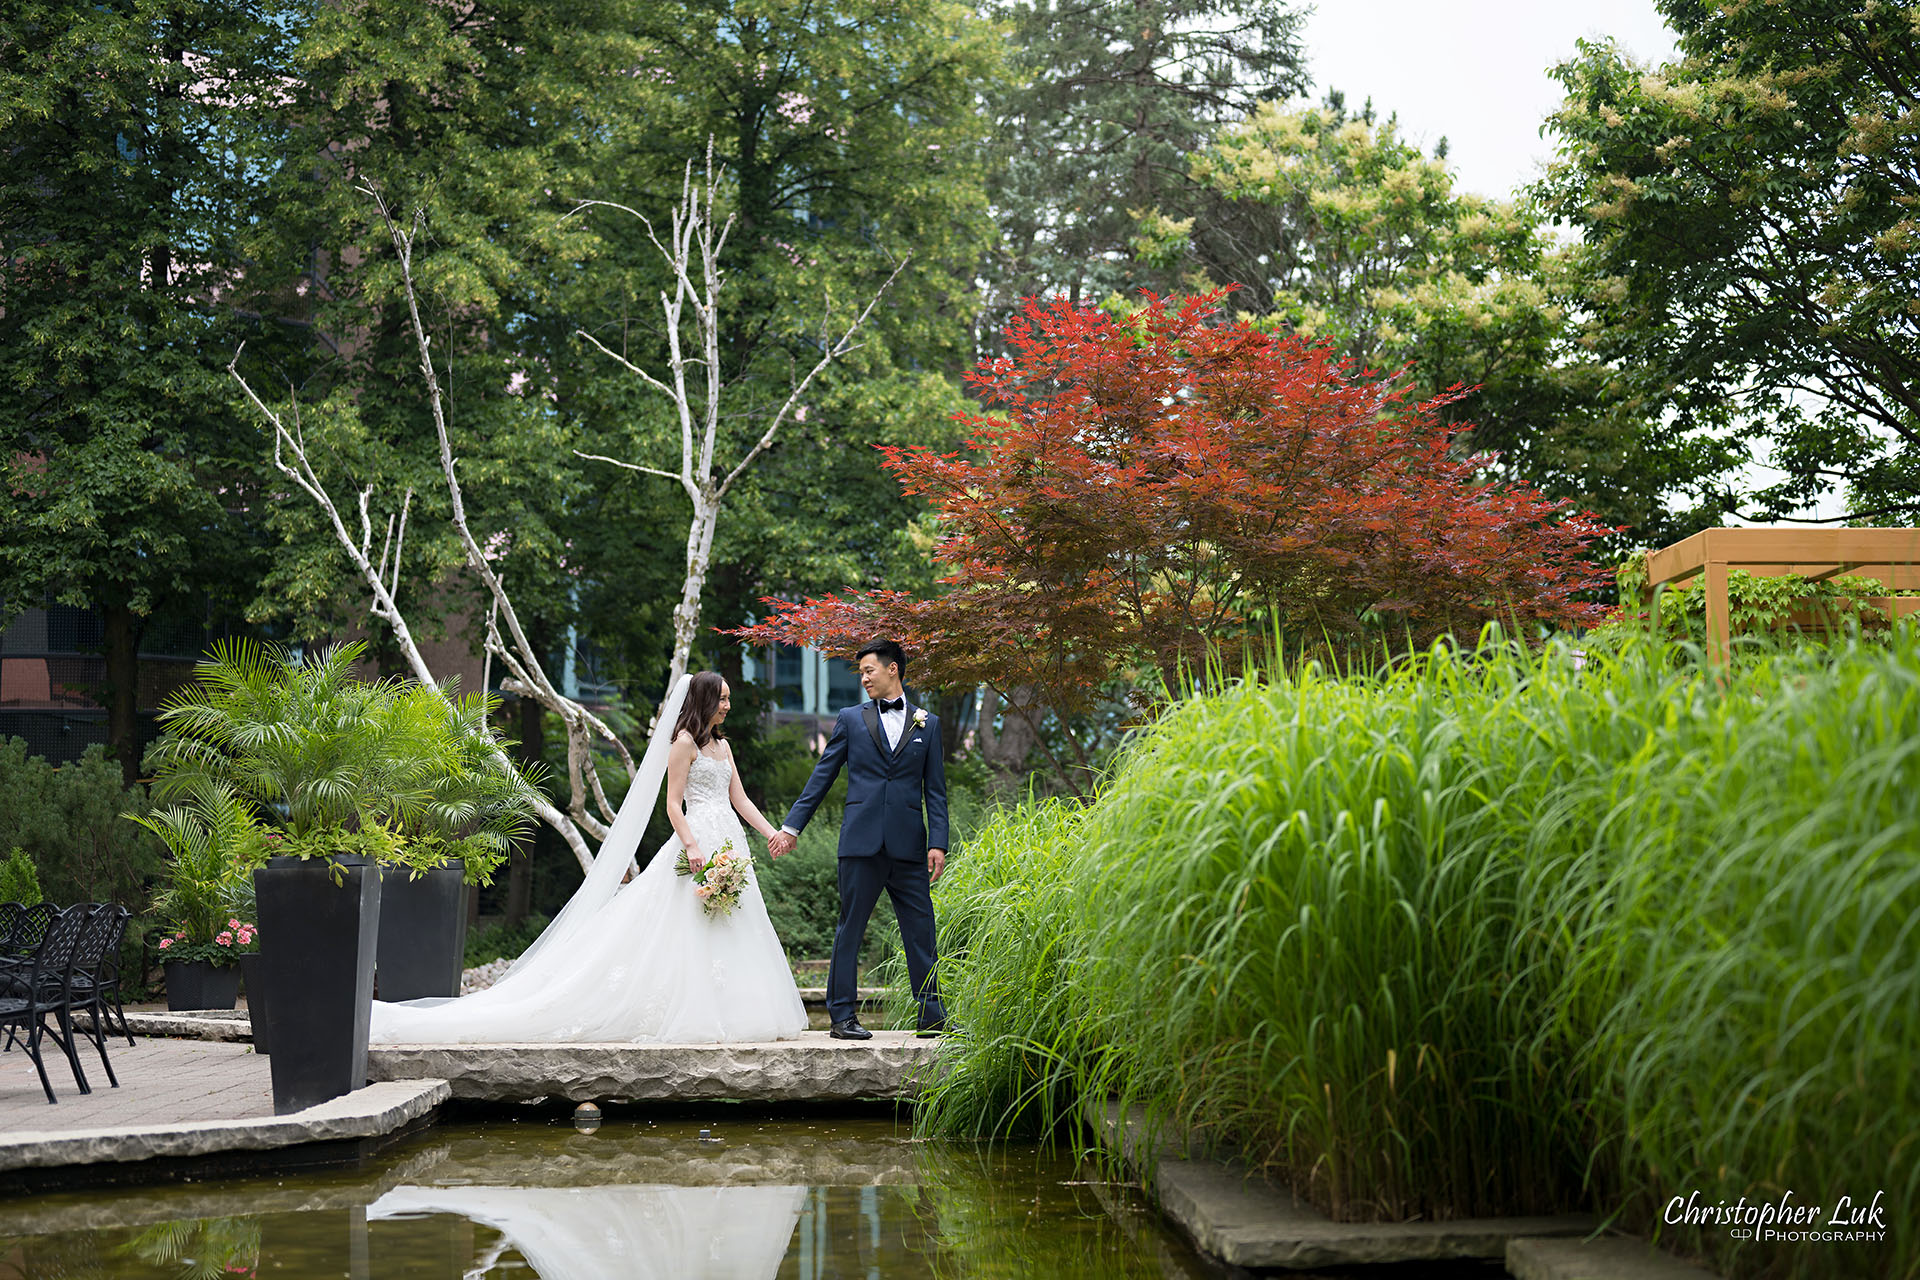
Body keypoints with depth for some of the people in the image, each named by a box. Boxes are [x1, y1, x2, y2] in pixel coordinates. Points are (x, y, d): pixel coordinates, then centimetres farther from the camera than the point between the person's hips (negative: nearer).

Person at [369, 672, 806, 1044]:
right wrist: (691, 846, -21)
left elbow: (740, 800, 19)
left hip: (728, 846, 8)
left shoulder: (722, 745, 18)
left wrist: (774, 834, 11)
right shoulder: (684, 741, -5)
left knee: (726, 933, 4)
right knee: (690, 935, -10)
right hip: (698, 843, -8)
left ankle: (723, 1019, 6)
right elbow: (673, 804, -10)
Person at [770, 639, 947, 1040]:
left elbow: (935, 791, 9)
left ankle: (931, 1016, 9)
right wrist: (791, 827, 5)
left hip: (908, 843, 1)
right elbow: (821, 777, 10)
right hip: (862, 841, -1)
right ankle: (843, 1016, 6)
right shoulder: (850, 719, 10)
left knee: (921, 931, 2)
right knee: (850, 929, 1)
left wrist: (938, 843, 0)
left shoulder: (928, 724, 12)